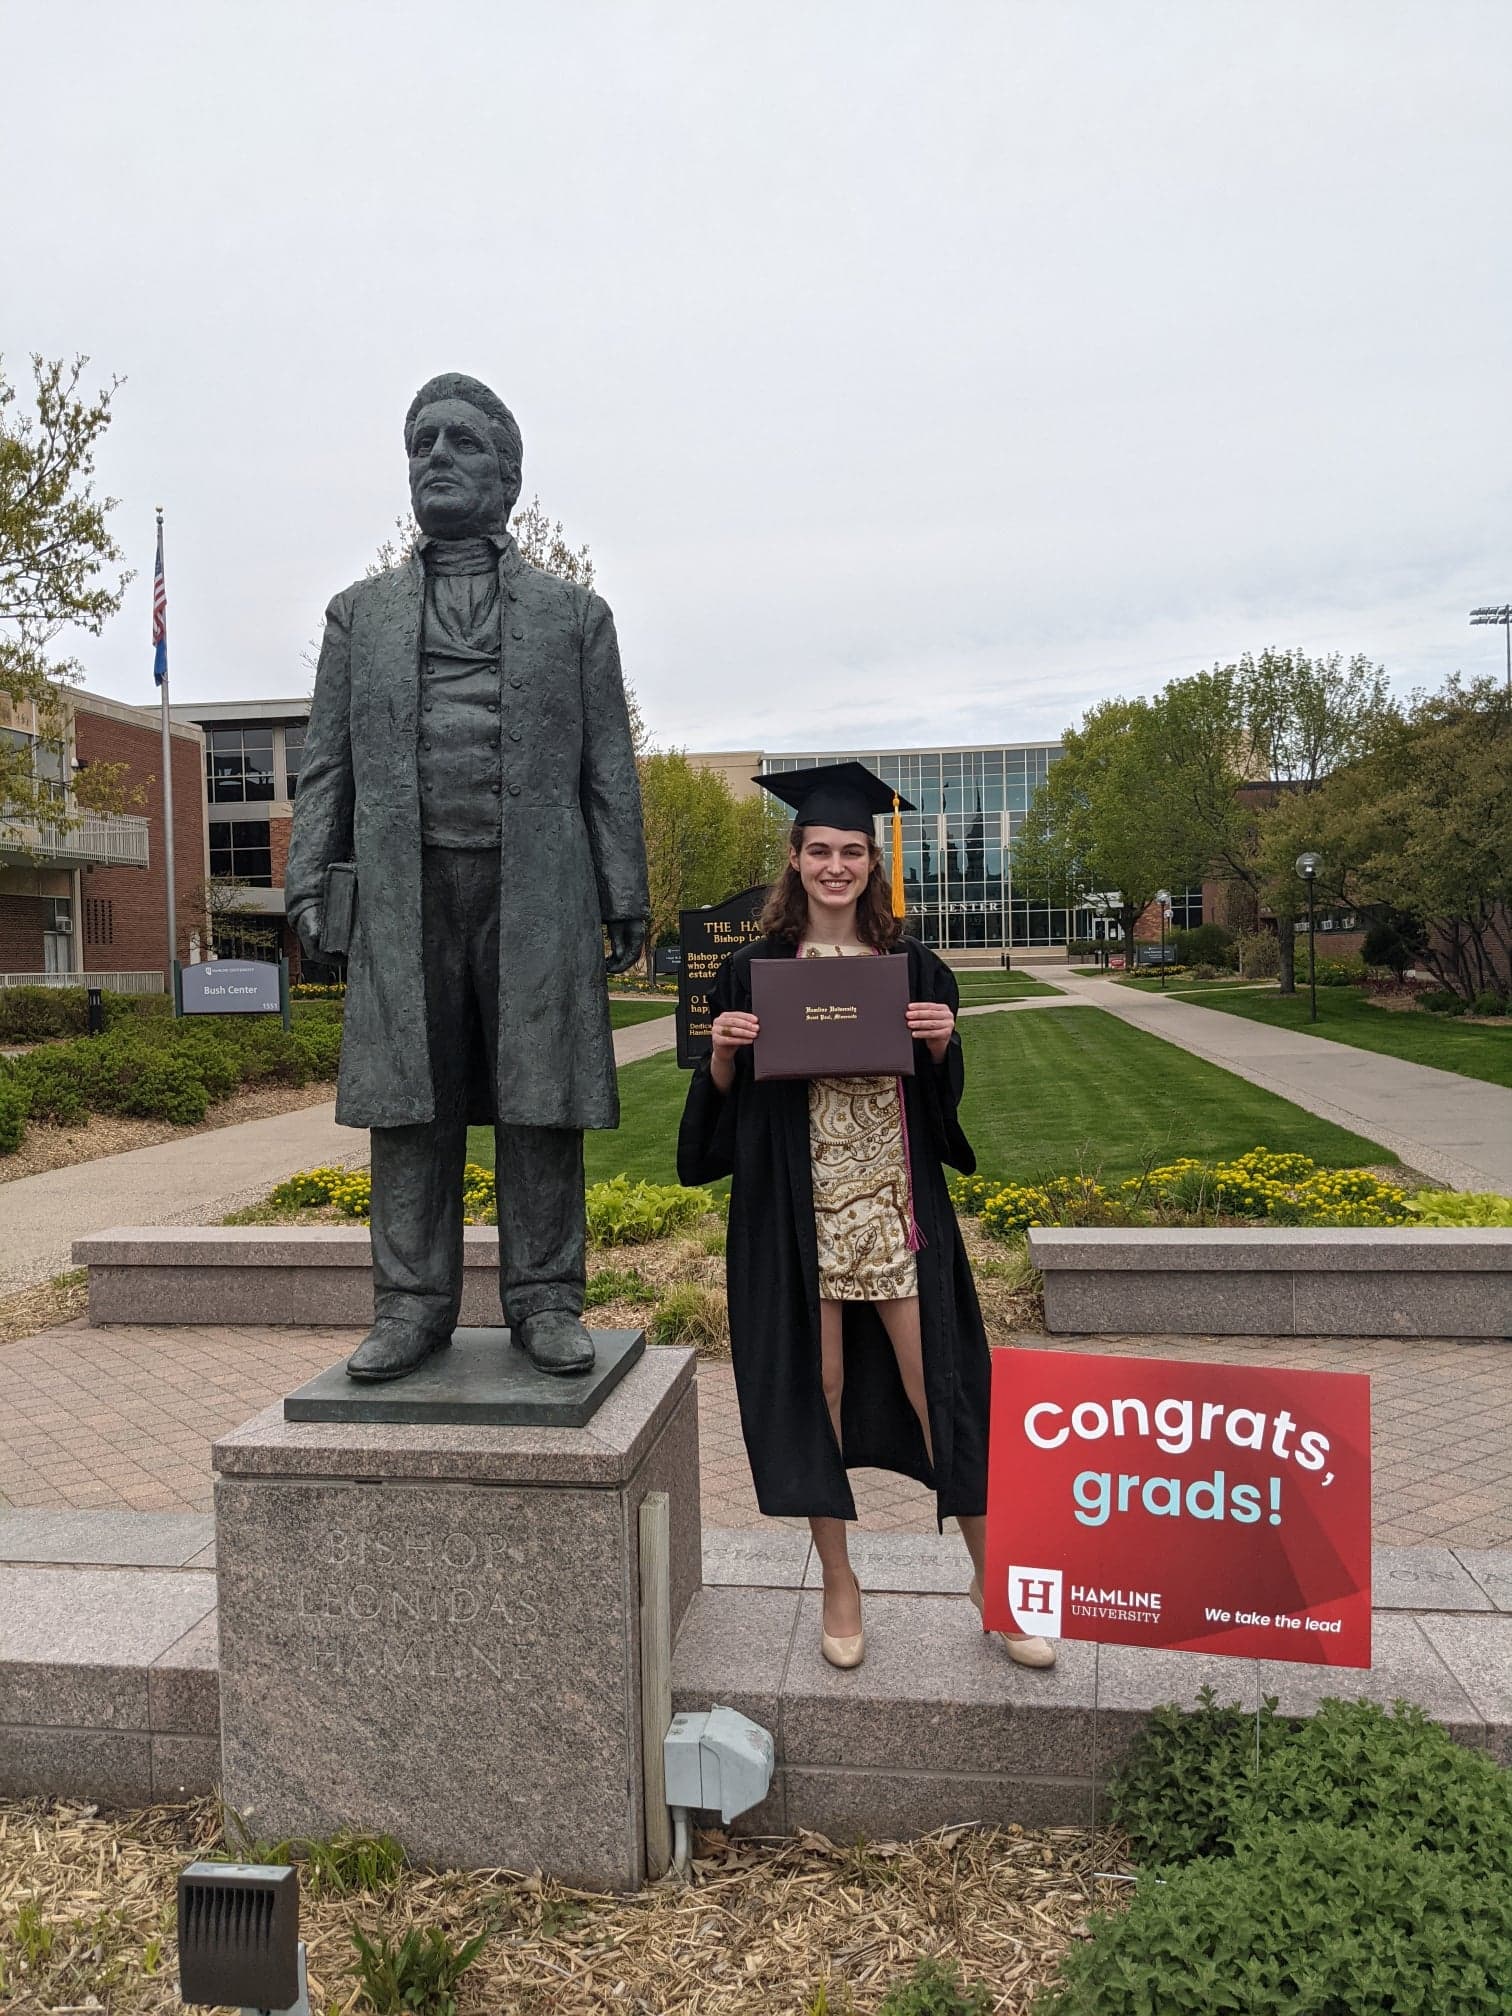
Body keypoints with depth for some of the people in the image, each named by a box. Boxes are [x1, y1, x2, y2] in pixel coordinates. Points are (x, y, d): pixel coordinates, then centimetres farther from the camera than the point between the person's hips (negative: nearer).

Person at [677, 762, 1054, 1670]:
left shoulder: (912, 966, 6)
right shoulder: (753, 971, 3)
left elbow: (942, 1096, 9)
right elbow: (725, 1101, 5)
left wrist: (942, 1042, -11)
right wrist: (722, 1055, -15)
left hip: (897, 1202, 1)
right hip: (795, 1209, 0)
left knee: (937, 1385, 3)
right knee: (815, 1387, 6)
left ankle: (991, 1577, 21)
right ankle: (840, 1584, 24)